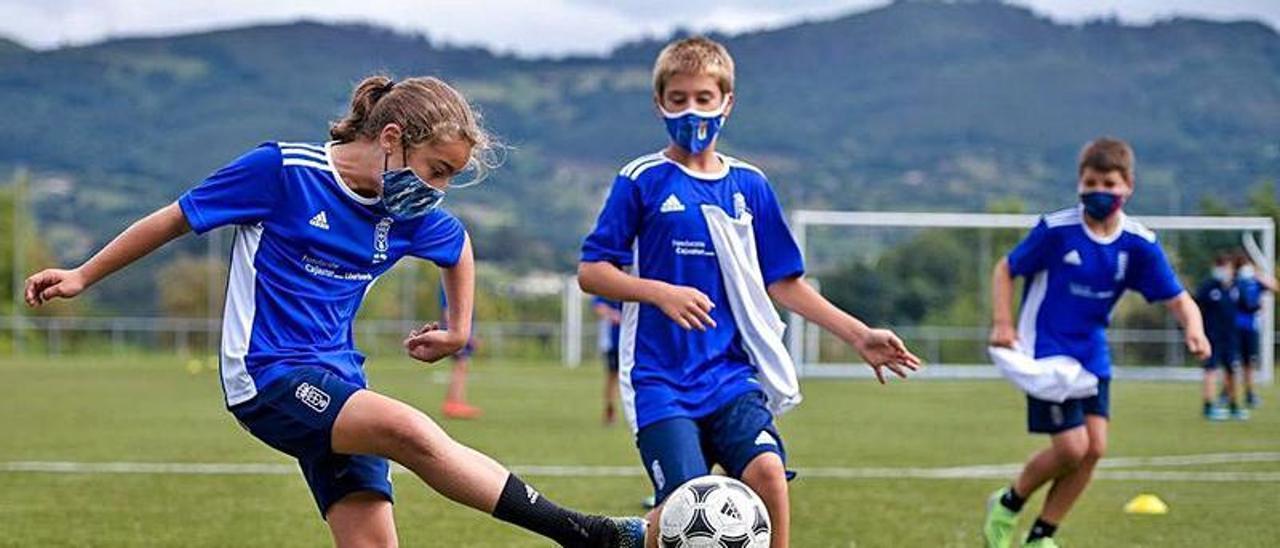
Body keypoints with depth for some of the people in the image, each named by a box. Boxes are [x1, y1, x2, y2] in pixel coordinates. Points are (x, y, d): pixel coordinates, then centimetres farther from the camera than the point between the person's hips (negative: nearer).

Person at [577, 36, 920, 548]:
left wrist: (858, 335, 9)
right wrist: (660, 292, -18)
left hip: (731, 372, 3)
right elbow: (591, 272, -2)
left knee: (766, 470, -21)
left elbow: (783, 280, 15)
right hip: (660, 378, -3)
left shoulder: (749, 185, 11)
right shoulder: (642, 181, 0)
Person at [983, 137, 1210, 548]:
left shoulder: (1139, 244, -5)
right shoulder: (1056, 229, -14)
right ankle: (1007, 506, 13)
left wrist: (1193, 328, -27)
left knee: (1094, 447, -2)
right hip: (1045, 352, -5)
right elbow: (1005, 270, -3)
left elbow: (1177, 299, -5)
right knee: (1071, 447, -13)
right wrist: (1003, 323, -16)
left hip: (1092, 356, 5)